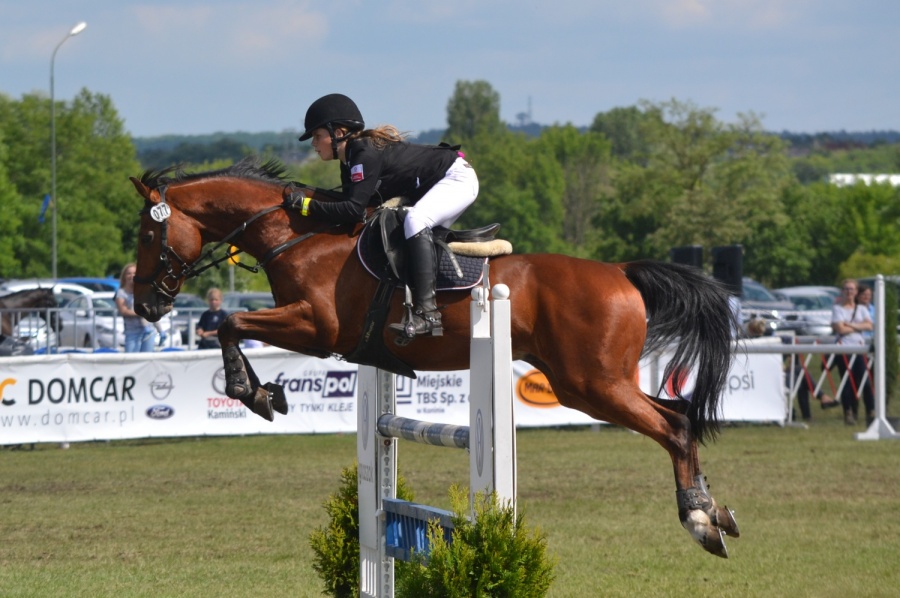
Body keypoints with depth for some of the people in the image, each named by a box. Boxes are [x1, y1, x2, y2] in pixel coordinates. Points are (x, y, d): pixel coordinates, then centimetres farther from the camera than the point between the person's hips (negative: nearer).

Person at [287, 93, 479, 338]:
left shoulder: (366, 155, -25)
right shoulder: (351, 159, 5)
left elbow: (354, 209, -30)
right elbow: (350, 200, 9)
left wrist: (308, 205, -27)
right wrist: (312, 194, -3)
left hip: (458, 179, -11)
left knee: (415, 220, -31)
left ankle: (427, 313, -40)